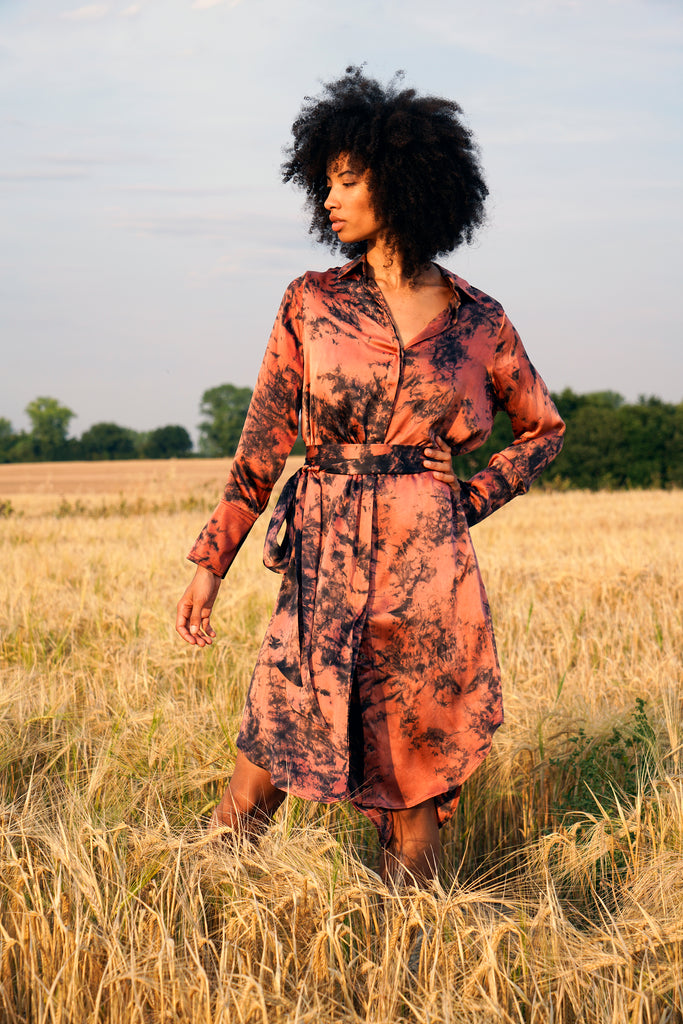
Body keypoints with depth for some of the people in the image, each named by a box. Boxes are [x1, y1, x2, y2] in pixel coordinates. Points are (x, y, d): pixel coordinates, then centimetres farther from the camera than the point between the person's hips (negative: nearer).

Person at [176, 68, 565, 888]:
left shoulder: (475, 320, 5)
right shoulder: (310, 304, 6)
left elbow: (542, 428, 17)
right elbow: (263, 443, 6)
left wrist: (467, 502, 4)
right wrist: (211, 561, 2)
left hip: (429, 569, 0)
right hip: (324, 563, 0)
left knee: (419, 781, 5)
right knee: (263, 775, -4)